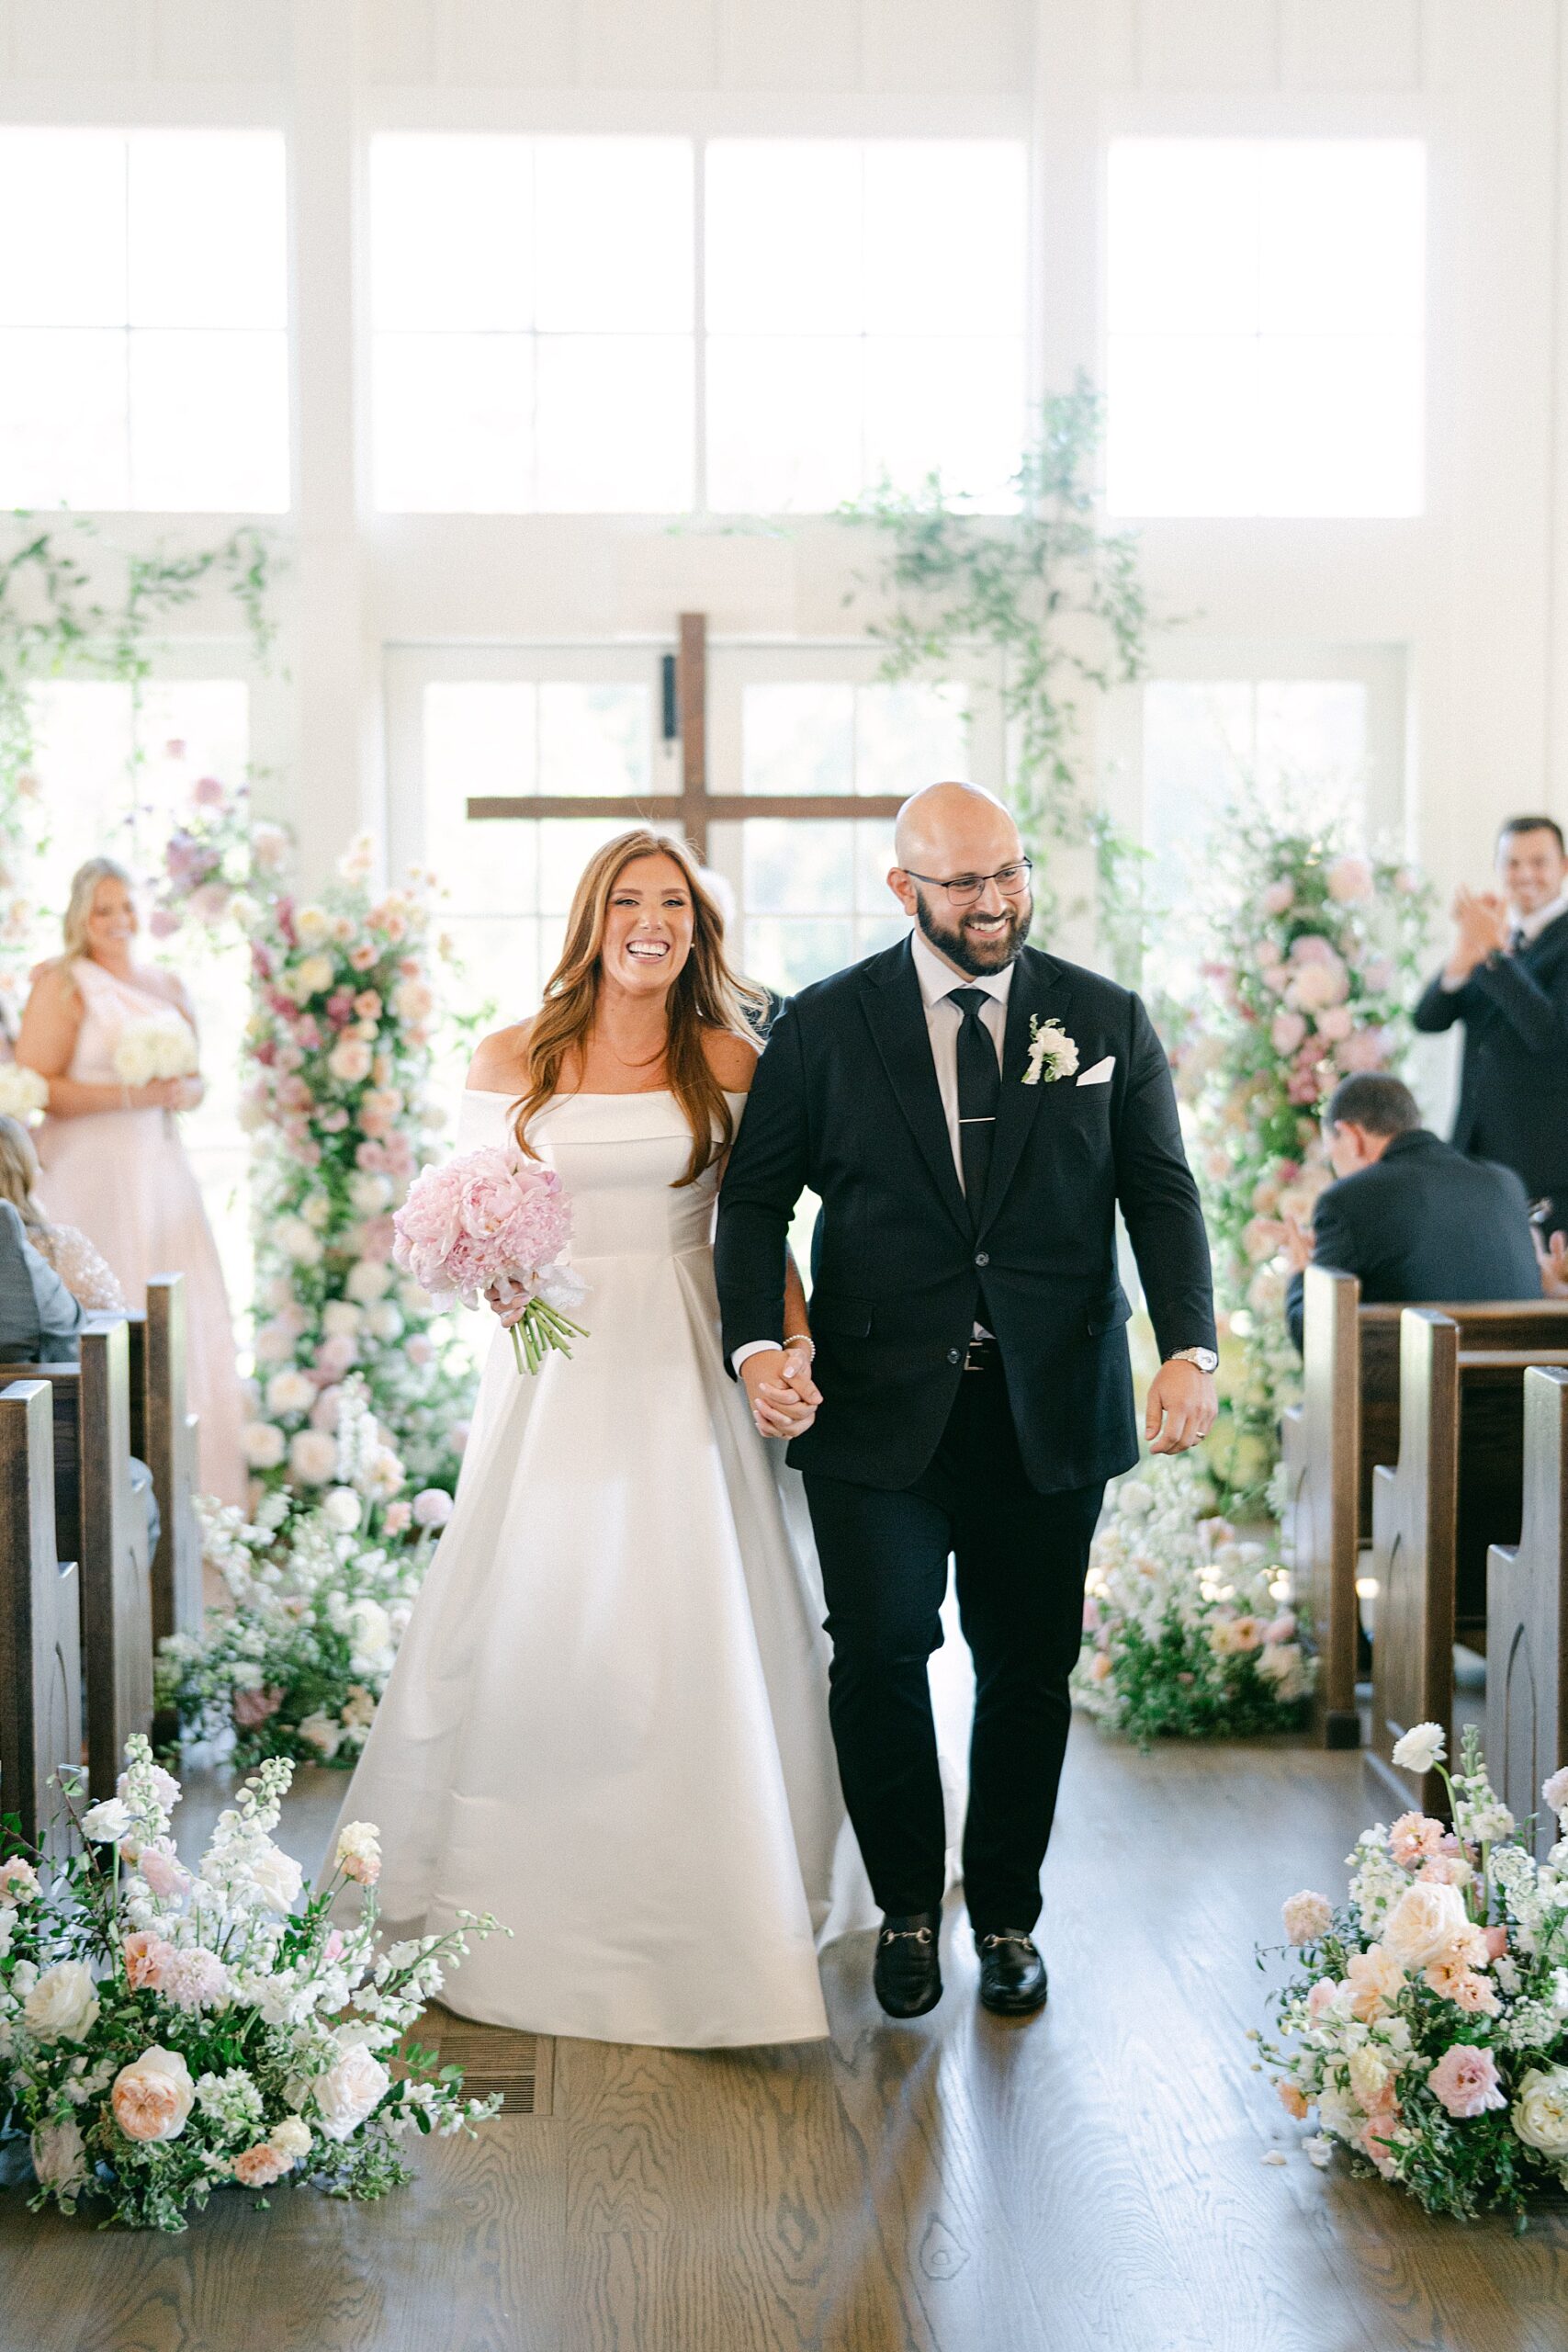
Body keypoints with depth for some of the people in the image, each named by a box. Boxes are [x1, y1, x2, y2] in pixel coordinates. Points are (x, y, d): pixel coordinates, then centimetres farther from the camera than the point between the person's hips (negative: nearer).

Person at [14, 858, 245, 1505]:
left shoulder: (169, 988, 16)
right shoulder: (62, 986, -2)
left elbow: (194, 1081, 23)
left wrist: (183, 1093, 0)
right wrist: (126, 1095, -17)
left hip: (162, 1168, 6)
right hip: (91, 1177, -6)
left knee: (188, 1320, 1)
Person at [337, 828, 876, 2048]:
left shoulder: (729, 1062, 3)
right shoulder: (511, 1061, 4)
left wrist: (794, 1348, -12)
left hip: (684, 1374, 0)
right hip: (553, 1377, 0)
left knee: (696, 1630, 1)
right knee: (531, 1634, 3)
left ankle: (706, 1916, 17)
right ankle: (528, 1910, 20)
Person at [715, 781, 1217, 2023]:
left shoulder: (1107, 1020, 6)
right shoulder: (825, 1025, 2)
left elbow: (1163, 1195, 2)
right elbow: (756, 1195, 3)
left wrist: (1191, 1350, -13)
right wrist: (758, 1339, -14)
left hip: (1053, 1410, 1)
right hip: (880, 1405, -1)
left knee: (1030, 1671, 9)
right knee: (879, 1653, -2)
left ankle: (1008, 1913, 28)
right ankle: (909, 1908, 20)